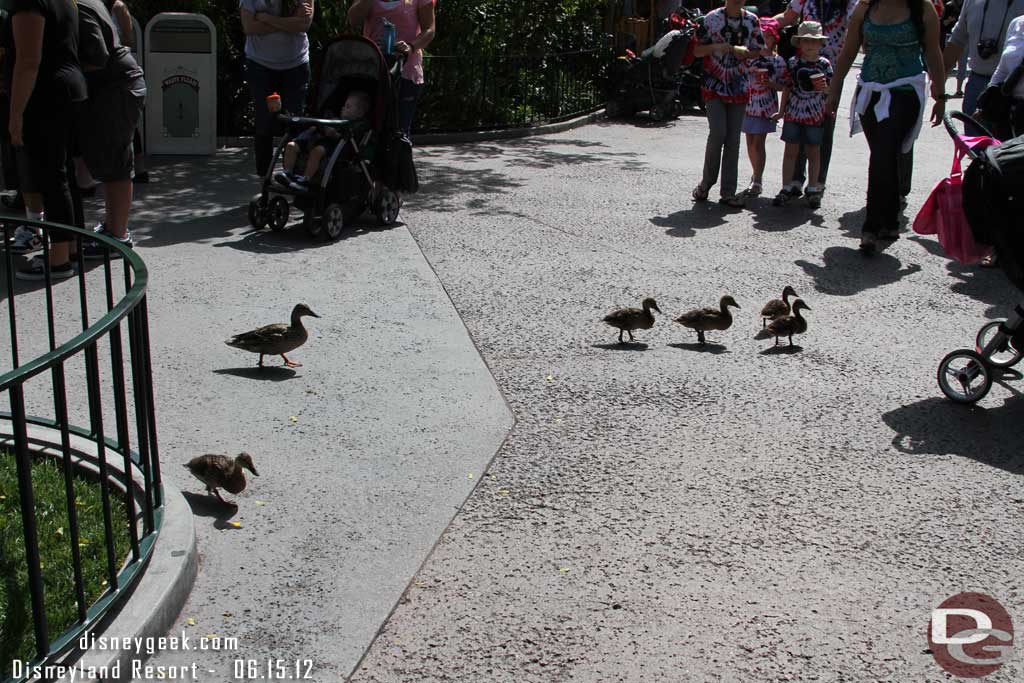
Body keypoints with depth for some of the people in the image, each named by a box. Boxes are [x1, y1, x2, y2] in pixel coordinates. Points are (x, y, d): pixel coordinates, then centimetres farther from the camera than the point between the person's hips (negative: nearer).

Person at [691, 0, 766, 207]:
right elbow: (697, 51, 0)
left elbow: (758, 51, 12)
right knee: (718, 132, -16)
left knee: (733, 139, 1)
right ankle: (706, 182, 4)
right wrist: (715, 46, -20)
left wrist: (744, 52, -10)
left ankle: (728, 192, 6)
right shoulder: (712, 18, -2)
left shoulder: (752, 20, 5)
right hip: (714, 85, -3)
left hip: (739, 87, 3)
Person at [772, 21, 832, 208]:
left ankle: (813, 190, 17)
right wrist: (781, 110, 5)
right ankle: (787, 188, 9)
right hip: (793, 113, 0)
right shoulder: (793, 63, 2)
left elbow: (831, 89, 4)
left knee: (813, 152, 8)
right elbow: (786, 88, 7)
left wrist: (824, 87, -18)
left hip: (815, 115, 0)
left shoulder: (824, 64, 0)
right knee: (791, 150, 3)